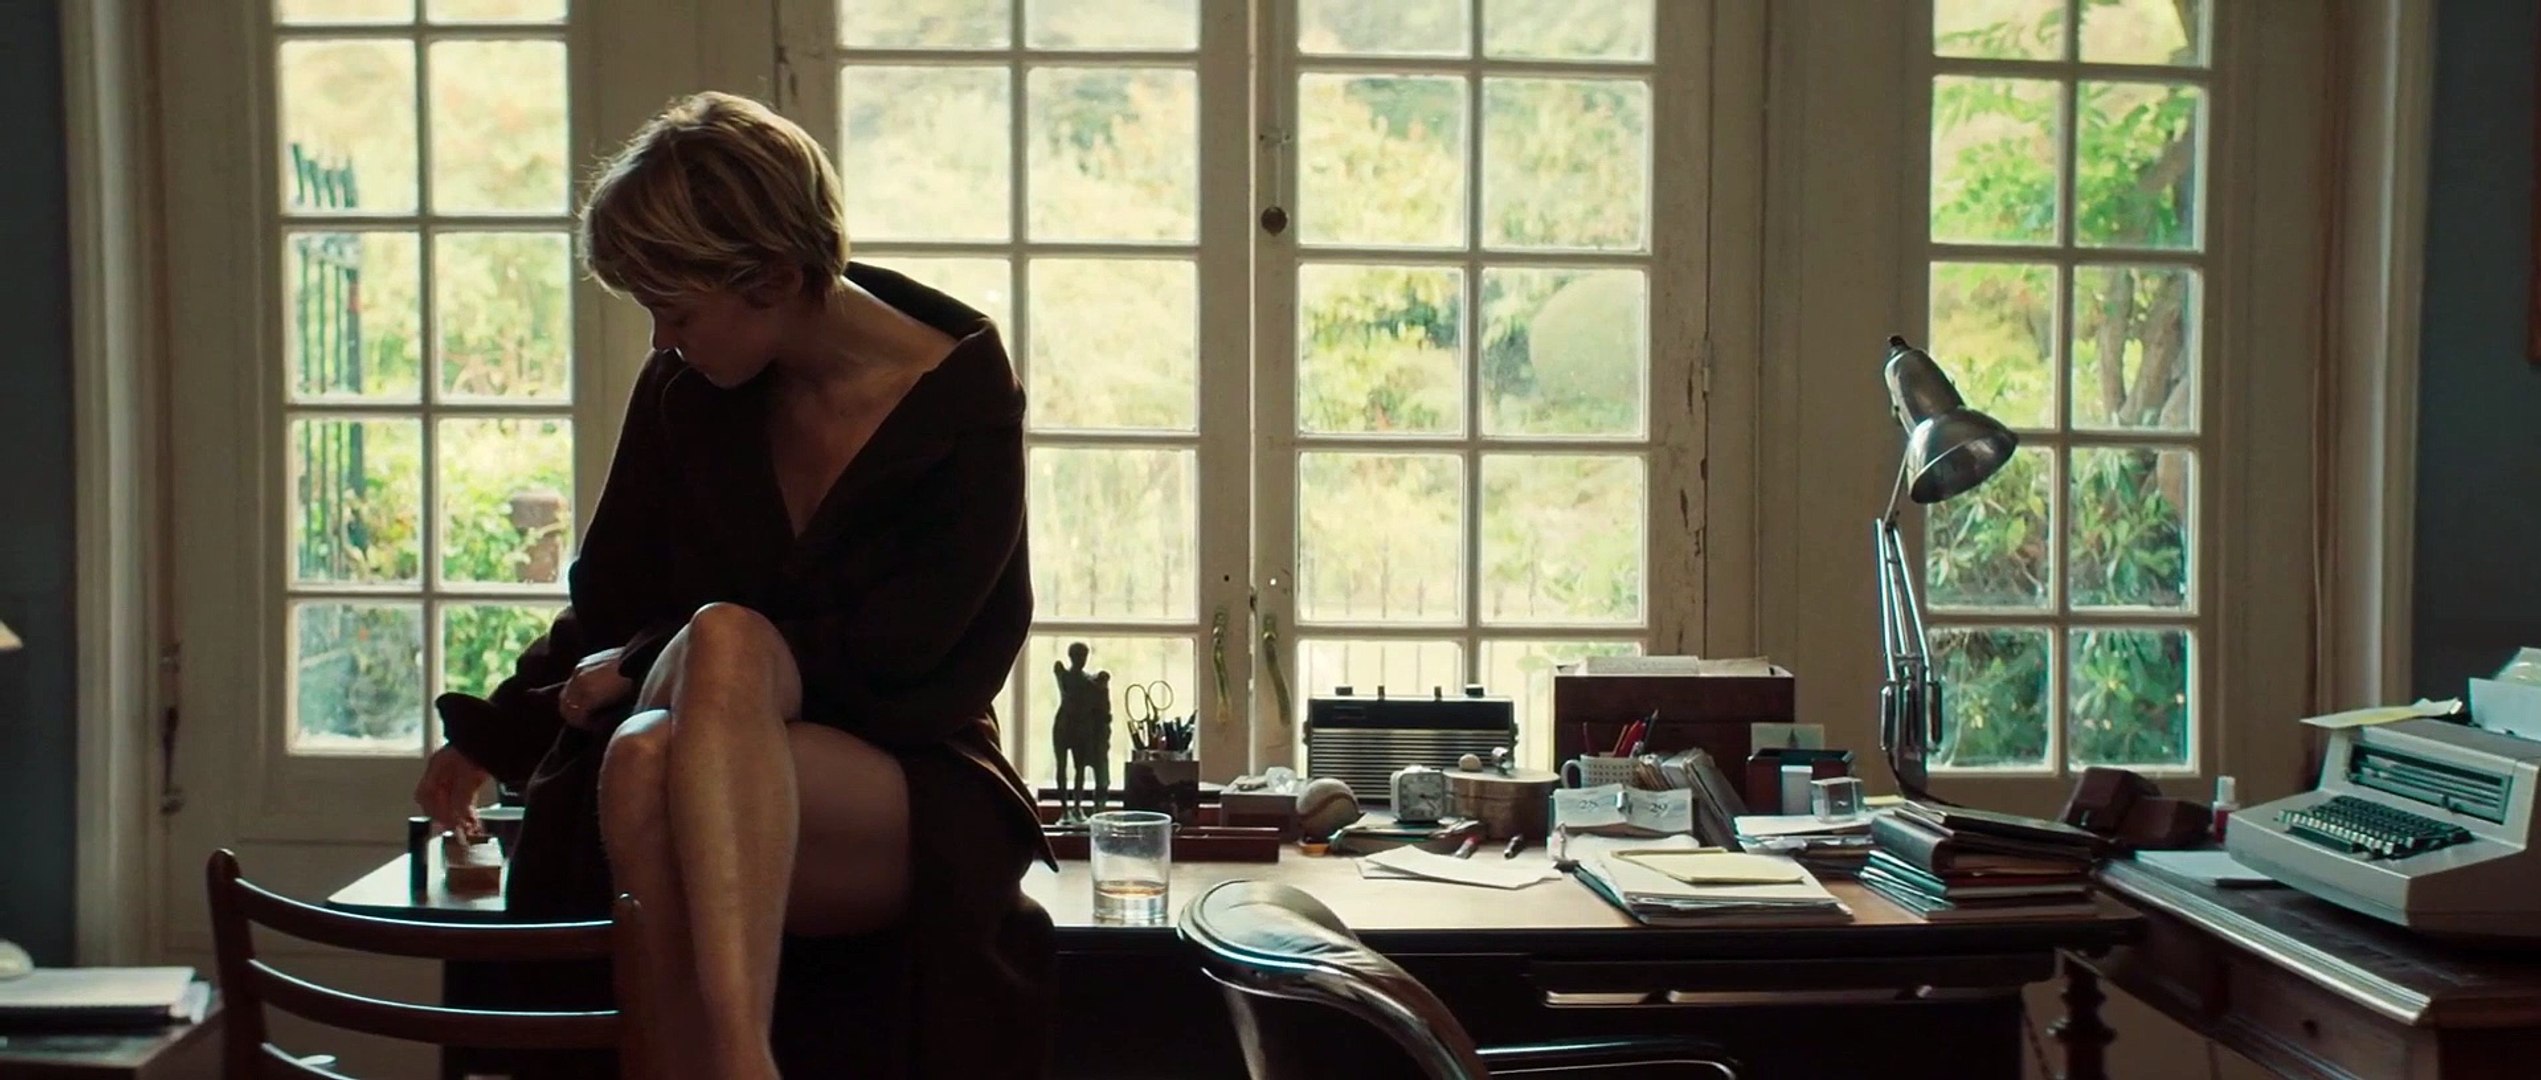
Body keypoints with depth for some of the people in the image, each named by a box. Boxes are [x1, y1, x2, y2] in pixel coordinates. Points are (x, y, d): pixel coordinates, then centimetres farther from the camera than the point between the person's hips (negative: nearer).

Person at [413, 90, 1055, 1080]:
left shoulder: (965, 397, -6)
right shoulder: (683, 394, 7)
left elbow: (894, 654, -11)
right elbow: (607, 605, 22)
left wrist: (644, 669, -7)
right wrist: (492, 738, 21)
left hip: (910, 795, -3)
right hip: (702, 786, 4)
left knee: (723, 638, -36)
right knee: (643, 758, -35)